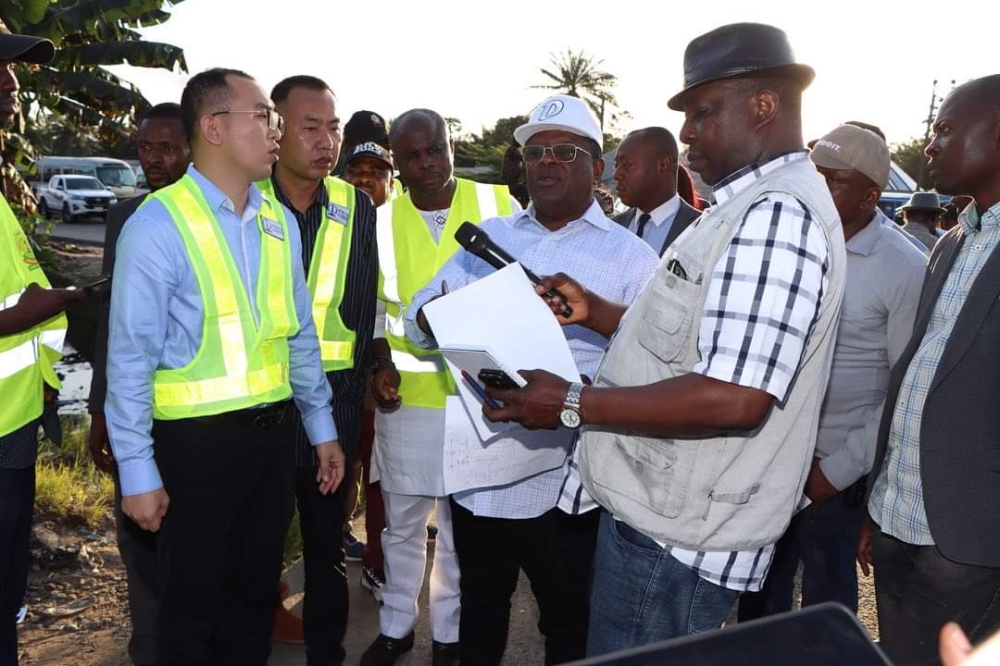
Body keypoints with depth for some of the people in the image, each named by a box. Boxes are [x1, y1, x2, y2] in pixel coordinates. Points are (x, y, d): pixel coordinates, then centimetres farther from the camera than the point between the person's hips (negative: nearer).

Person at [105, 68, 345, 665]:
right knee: (192, 605, 13)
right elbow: (131, 356, -13)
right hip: (196, 440, -5)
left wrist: (322, 429, 12)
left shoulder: (280, 221, 5)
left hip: (270, 434, 5)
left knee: (256, 593, 20)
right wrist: (138, 471, -13)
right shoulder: (158, 225, -13)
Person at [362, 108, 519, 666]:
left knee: (462, 524, 13)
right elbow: (370, 305, 11)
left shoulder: (498, 205, -4)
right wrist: (381, 363, -3)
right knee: (402, 521, 14)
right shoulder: (381, 220, 1)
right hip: (406, 394, 2)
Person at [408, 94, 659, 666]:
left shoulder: (629, 255, 0)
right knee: (479, 612, 22)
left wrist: (598, 311, -27)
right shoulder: (489, 237, 11)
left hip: (564, 478, -3)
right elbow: (419, 319, 6)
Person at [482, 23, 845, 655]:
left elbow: (735, 398, -29)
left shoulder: (775, 215, -20)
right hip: (663, 509, 10)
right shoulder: (754, 206, 15)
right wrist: (595, 311, 7)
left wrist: (572, 403, -22)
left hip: (677, 535, -10)